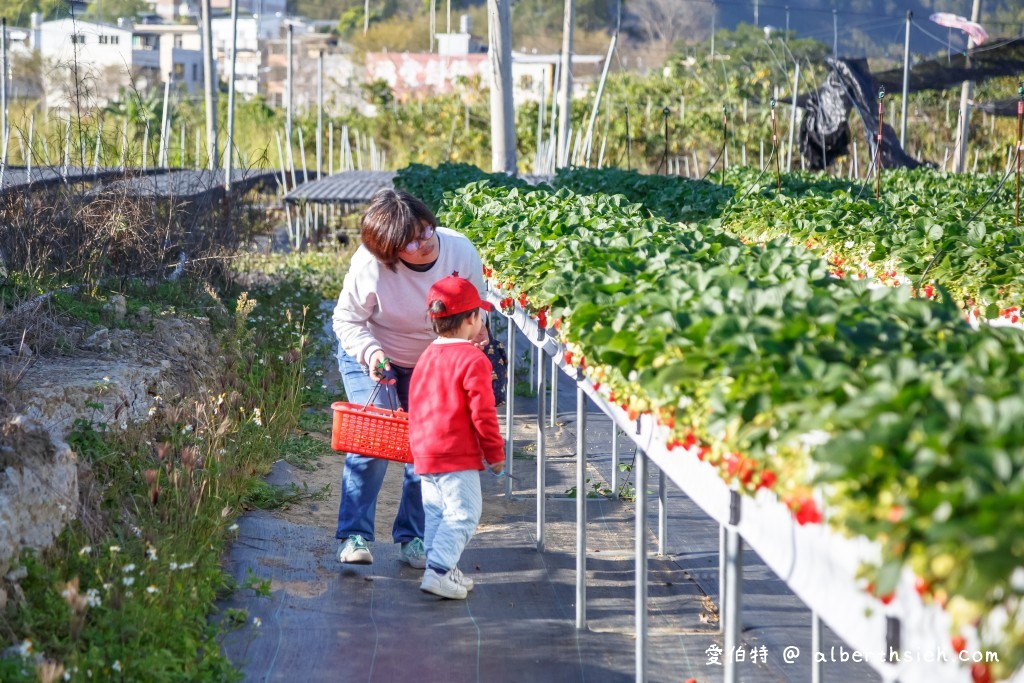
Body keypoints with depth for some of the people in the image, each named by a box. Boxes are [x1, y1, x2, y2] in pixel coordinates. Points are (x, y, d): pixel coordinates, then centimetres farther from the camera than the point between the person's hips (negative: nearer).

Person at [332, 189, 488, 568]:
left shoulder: (461, 252, -23)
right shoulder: (369, 266, -31)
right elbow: (347, 319, -15)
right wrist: (370, 352, -32)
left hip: (432, 363, 3)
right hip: (372, 357, -3)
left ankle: (413, 536, 13)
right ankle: (354, 534, -4)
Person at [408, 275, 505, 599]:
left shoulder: (426, 357, 12)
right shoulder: (473, 359, -13)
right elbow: (482, 413, -14)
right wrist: (495, 454, -4)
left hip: (424, 453, 9)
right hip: (457, 455, -9)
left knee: (436, 513, 15)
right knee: (463, 514, -5)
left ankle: (443, 570, 19)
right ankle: (438, 571, -13)